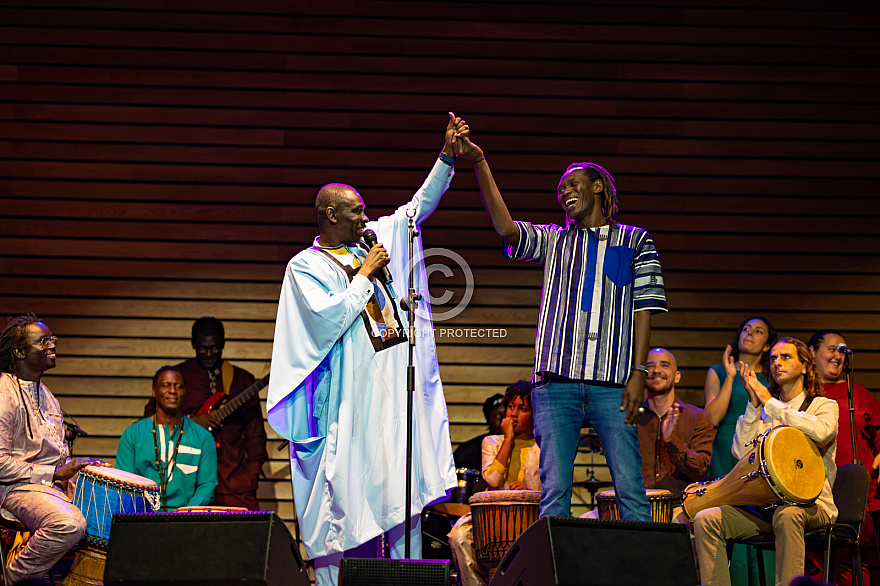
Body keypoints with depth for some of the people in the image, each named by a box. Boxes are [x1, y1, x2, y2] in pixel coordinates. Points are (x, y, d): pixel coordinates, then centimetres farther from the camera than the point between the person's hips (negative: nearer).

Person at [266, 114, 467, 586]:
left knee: (405, 490, 3)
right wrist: (365, 274, -9)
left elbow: (421, 204, 20)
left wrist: (448, 155, 11)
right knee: (348, 490, -5)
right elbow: (329, 317, -17)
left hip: (396, 387, 6)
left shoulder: (377, 239, 15)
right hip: (350, 392, -6)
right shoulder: (306, 265, -3)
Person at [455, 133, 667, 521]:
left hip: (613, 384, -2)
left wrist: (638, 373, -4)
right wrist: (479, 164, -6)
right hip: (556, 383, 2)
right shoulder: (553, 240, 20)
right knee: (554, 492, -2)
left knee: (630, 490, -6)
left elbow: (644, 309, 7)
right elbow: (505, 229, 1)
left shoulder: (635, 241, 15)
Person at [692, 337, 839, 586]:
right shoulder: (764, 411, 18)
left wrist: (769, 402, -12)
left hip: (811, 503, -4)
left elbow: (822, 431, -20)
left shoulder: (824, 406, 6)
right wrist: (754, 404, -4)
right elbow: (740, 452, 3)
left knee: (787, 514, -39)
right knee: (705, 519, -17)